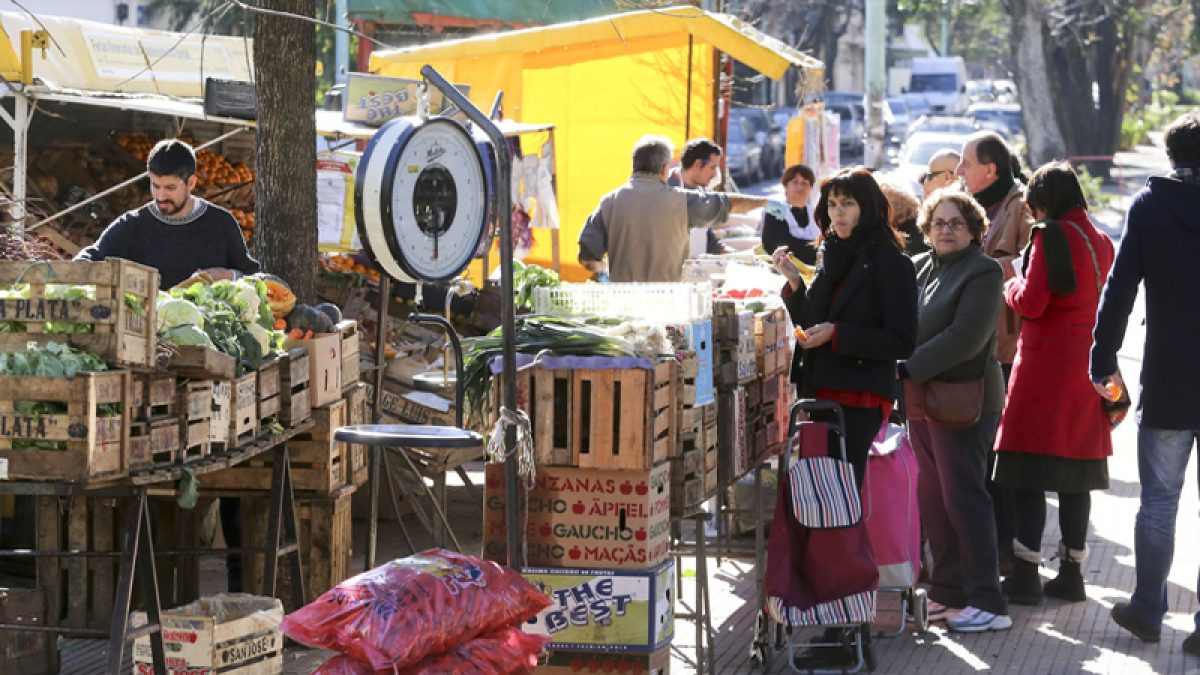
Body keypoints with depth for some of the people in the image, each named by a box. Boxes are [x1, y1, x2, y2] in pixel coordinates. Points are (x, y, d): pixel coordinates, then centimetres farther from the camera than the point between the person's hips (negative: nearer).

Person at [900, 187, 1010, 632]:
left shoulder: (982, 271, -9)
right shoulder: (918, 268, 13)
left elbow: (966, 337, -19)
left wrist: (908, 368, -20)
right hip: (921, 402, 7)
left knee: (963, 499, -6)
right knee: (932, 500, 11)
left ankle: (987, 603, -1)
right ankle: (946, 591, 21)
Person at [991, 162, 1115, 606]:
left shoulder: (1051, 236, -12)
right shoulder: (1101, 242, 11)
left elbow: (1031, 302, -16)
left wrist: (1012, 285, 3)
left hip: (1045, 362, -7)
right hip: (1086, 365, 7)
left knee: (1029, 472, -4)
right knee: (1075, 473, 11)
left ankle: (1025, 575, -6)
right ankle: (1071, 573, 14)